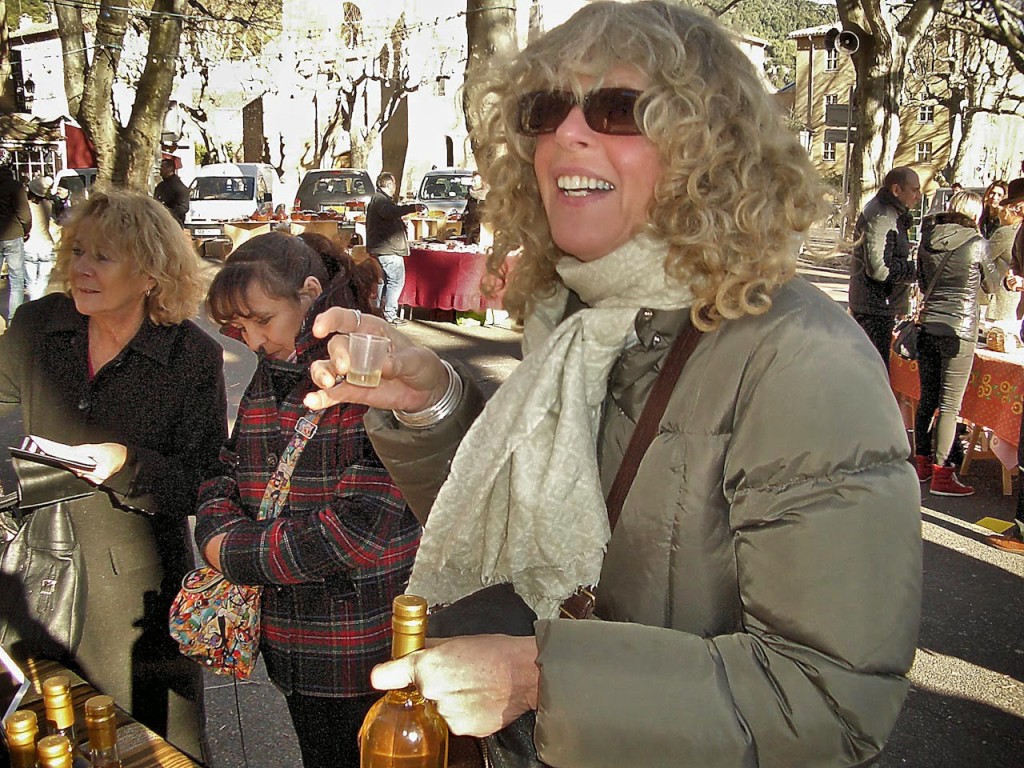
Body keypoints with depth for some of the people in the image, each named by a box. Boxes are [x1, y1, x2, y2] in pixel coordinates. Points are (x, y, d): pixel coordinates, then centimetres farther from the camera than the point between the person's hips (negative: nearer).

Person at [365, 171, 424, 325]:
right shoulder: (381, 199, -14)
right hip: (388, 249, -11)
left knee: (381, 280, 14)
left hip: (379, 248, 11)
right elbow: (390, 212, -35)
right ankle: (390, 314, -11)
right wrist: (413, 208, -39)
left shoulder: (377, 199, 21)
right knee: (396, 280, -10)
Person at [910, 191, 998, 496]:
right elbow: (992, 284, 10)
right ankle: (941, 475, 1)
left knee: (927, 399, 14)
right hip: (959, 329, -5)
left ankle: (922, 463, 23)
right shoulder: (976, 242, -7)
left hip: (928, 326, 5)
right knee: (950, 405, -2)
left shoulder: (928, 240, 6)